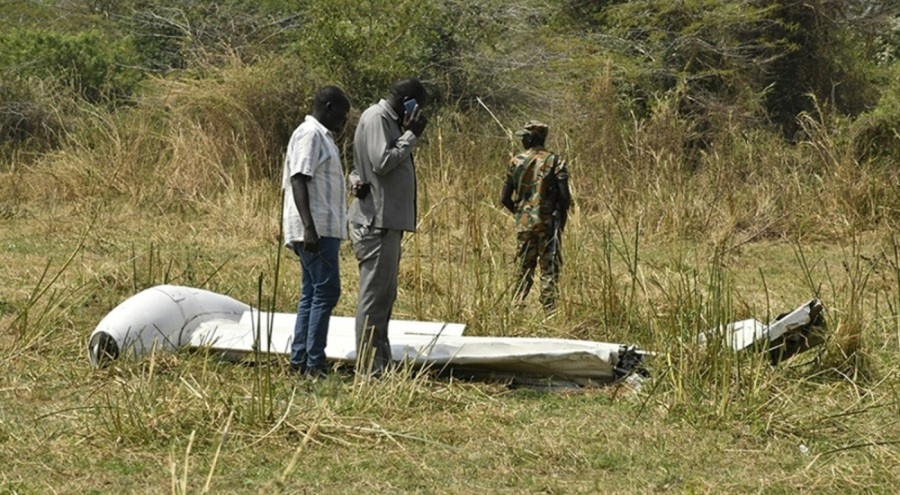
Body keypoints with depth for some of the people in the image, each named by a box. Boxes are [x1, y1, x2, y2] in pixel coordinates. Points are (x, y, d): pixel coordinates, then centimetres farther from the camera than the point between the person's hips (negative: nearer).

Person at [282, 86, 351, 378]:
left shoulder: (322, 136, 20)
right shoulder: (310, 134, -11)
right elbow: (298, 180, -20)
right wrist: (309, 227, -28)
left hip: (323, 229, 11)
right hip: (317, 230, -11)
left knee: (312, 294, 10)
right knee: (326, 292, -11)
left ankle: (300, 360, 12)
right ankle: (314, 364, -11)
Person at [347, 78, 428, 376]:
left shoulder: (388, 120, 20)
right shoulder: (376, 118, -10)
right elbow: (382, 162, -20)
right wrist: (411, 136, -11)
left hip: (387, 221, 10)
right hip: (377, 222, -10)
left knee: (384, 295, 13)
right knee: (374, 295, -8)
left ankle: (380, 364, 19)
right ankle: (369, 369, -7)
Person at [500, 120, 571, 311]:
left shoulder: (516, 162, 2)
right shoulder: (555, 161, -5)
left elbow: (505, 198, 3)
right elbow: (564, 197, -10)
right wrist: (561, 220, 4)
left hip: (524, 224, 3)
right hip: (548, 223, -3)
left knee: (525, 267, 14)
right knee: (549, 269, 1)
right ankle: (549, 309, -3)